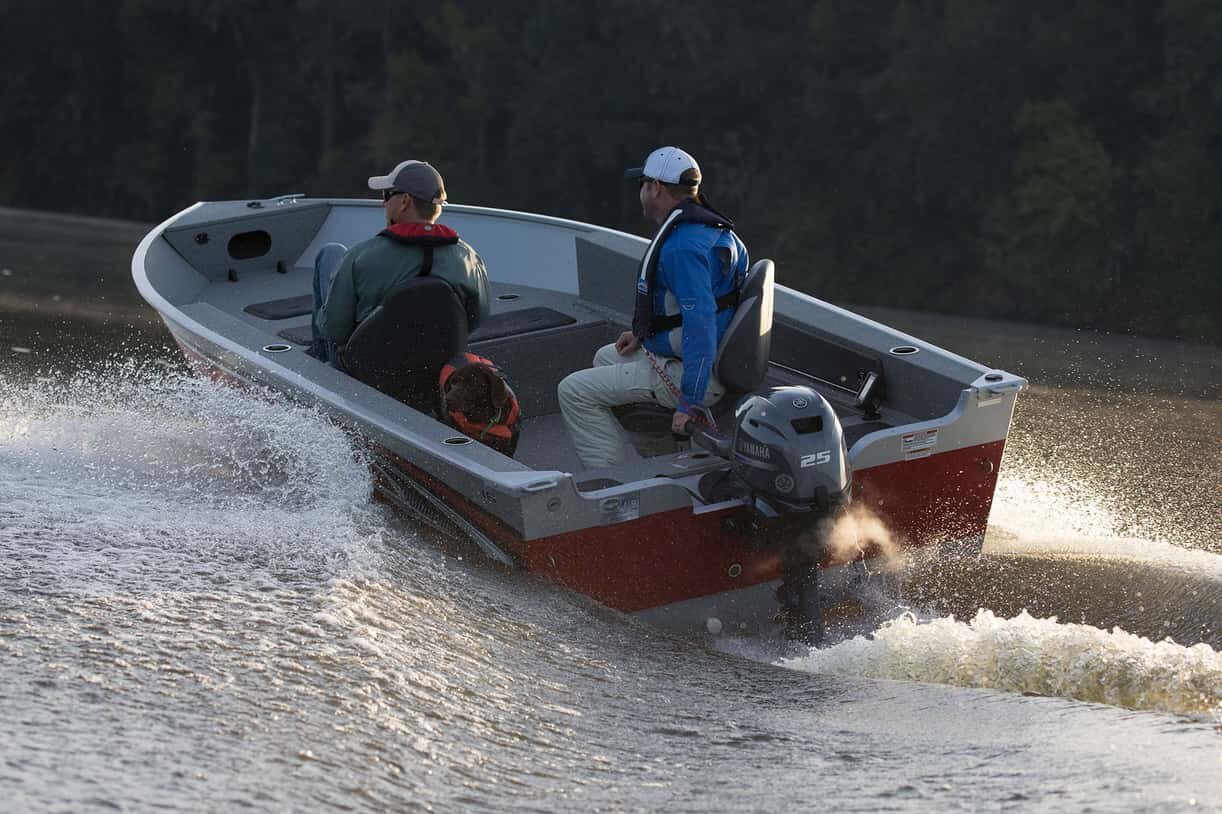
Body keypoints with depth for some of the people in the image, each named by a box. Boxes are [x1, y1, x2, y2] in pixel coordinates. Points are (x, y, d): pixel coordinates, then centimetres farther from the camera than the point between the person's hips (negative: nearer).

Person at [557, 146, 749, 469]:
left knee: (574, 392, -6)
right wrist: (643, 334, 17)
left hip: (693, 373, -11)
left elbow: (700, 324, -32)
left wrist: (689, 403, -30)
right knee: (605, 358, 31)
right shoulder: (706, 228, 7)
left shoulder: (683, 246, -27)